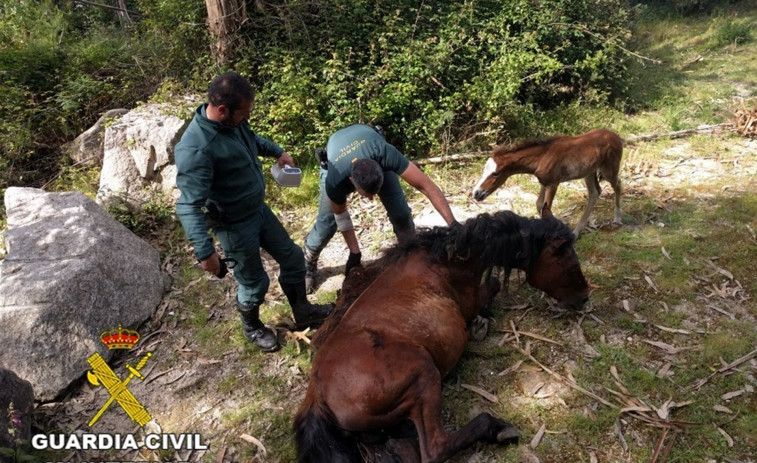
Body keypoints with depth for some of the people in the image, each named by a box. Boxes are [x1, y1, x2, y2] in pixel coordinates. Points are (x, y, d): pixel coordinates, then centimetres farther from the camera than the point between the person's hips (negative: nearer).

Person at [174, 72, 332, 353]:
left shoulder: (232, 121, -8)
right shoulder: (196, 148, -34)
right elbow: (189, 206, -35)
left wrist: (277, 151, 10)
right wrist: (205, 252, -40)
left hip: (260, 209, 8)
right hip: (235, 226, -8)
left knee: (293, 258, 18)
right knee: (254, 283, 12)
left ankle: (303, 312, 42)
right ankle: (252, 327, 44)